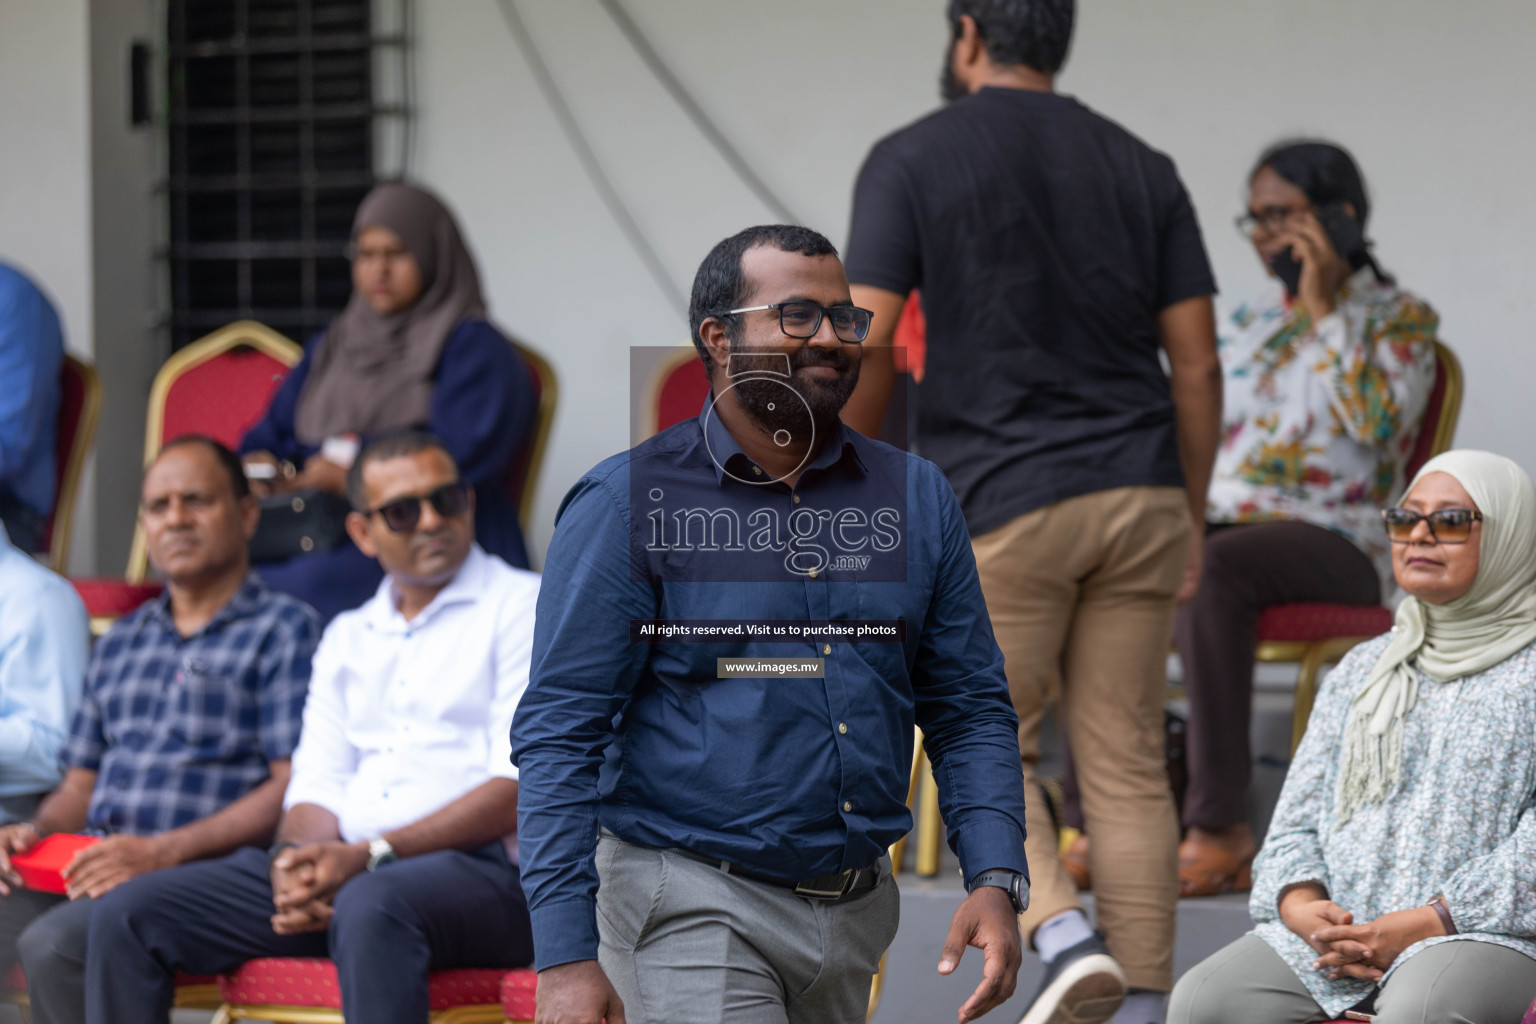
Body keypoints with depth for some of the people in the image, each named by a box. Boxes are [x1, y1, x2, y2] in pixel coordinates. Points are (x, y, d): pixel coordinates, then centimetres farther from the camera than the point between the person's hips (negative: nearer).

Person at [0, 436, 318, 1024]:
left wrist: (163, 852, -17)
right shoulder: (121, 641, 27)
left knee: (52, 945, -32)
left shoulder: (284, 630, 5)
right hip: (94, 864, 6)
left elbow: (294, 786, -6)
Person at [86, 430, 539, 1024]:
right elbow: (318, 785, 18)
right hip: (345, 869, 6)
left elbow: (518, 789, -7)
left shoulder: (521, 606, 4)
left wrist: (369, 855, -16)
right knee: (128, 916, -9)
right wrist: (299, 861, -8)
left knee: (371, 906, -41)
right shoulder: (348, 636, 25)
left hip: (480, 869, -6)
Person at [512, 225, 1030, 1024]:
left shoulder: (916, 499, 9)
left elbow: (969, 710, 11)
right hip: (693, 910, -5)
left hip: (857, 920, 5)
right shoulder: (625, 503, -5)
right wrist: (566, 958, -17)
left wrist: (996, 882, -5)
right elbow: (559, 735, -9)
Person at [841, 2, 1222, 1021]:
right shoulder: (1144, 169, 9)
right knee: (1126, 763, 7)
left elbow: (865, 345, -8)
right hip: (1138, 497, 4)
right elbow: (1198, 364, 7)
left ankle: (1067, 938, -15)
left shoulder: (912, 161, -2)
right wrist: (1189, 520, 15)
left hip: (1000, 505, -4)